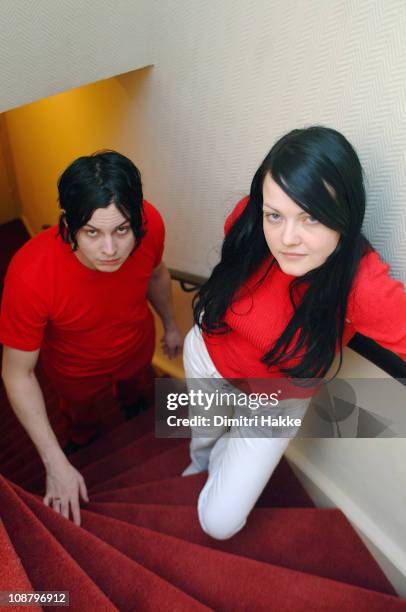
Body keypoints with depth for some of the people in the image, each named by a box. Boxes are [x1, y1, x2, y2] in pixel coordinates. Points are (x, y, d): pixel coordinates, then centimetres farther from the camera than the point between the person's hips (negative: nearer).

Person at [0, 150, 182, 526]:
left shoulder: (149, 223, -34)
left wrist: (170, 326, 7)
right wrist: (56, 465, -29)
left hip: (137, 345, 3)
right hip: (79, 370, -2)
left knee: (135, 384, 38)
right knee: (84, 412, 33)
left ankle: (131, 403, 77)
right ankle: (83, 441, 72)